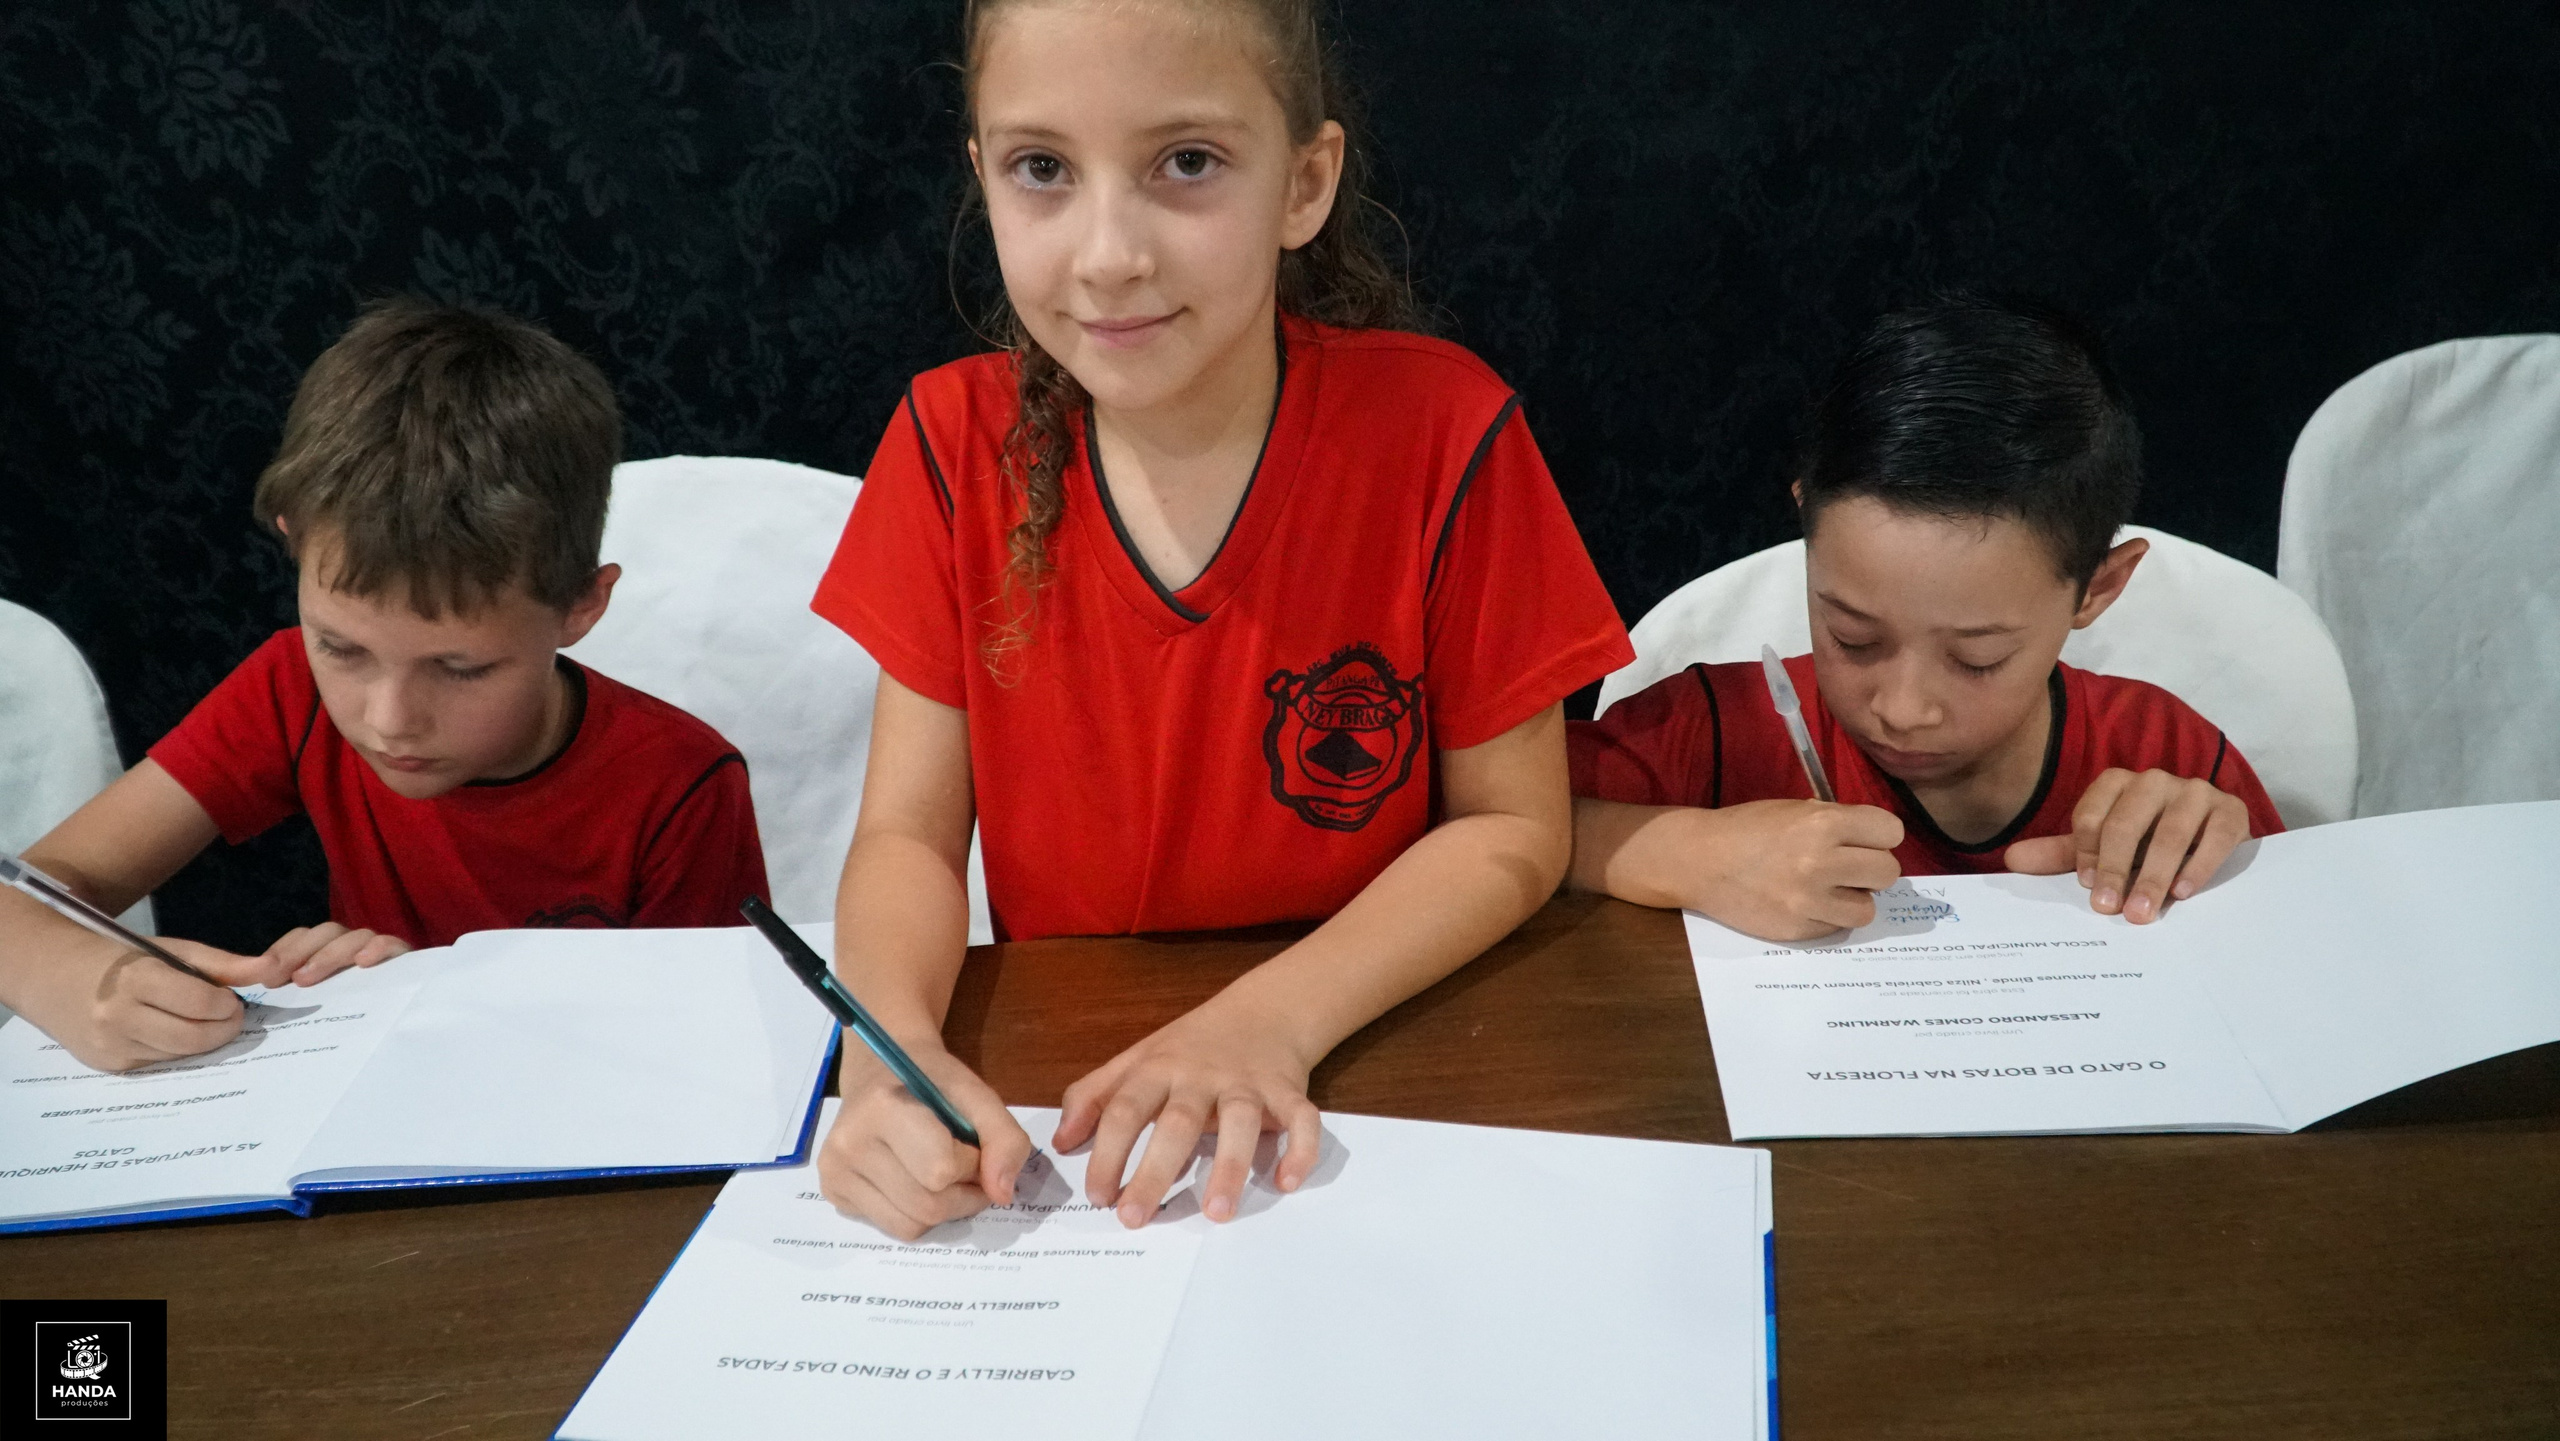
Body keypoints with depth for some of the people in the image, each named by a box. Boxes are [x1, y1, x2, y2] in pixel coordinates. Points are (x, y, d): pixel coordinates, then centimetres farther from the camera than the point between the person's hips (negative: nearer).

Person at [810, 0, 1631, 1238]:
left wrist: (1273, 1020, -21)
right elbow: (907, 832, -4)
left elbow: (1512, 825, -7)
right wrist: (892, 1049, -24)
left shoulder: (1438, 430, -14)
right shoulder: (955, 441, -6)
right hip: (1048, 1097, 1)